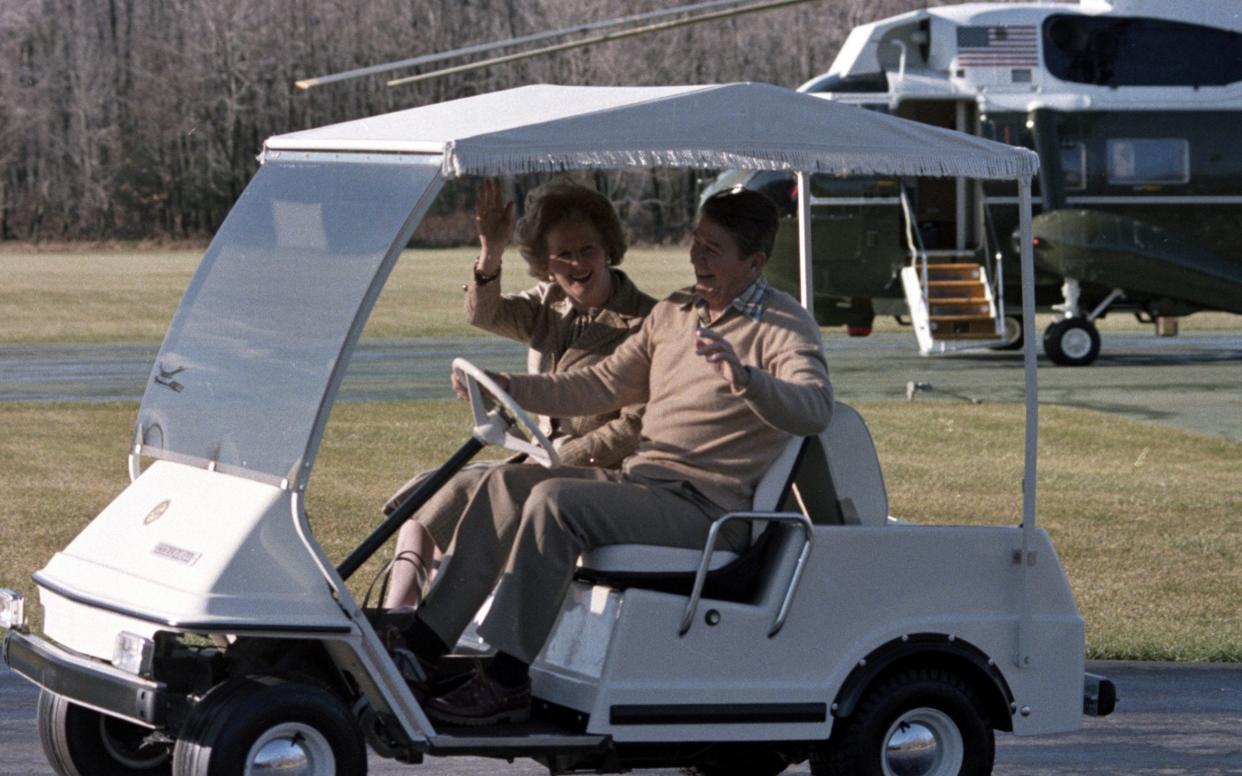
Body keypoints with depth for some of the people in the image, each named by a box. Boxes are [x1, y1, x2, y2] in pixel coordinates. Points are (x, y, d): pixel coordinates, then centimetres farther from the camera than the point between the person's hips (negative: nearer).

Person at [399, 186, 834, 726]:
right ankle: (420, 648, -10)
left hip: (708, 509, -8)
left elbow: (815, 409, -26)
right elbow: (603, 386, 22)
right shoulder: (673, 313, 17)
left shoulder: (784, 327, -8)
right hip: (640, 480, 8)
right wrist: (511, 388, 8)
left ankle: (506, 682, -27)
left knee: (555, 501, -26)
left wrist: (745, 378, -44)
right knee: (507, 483, -5)